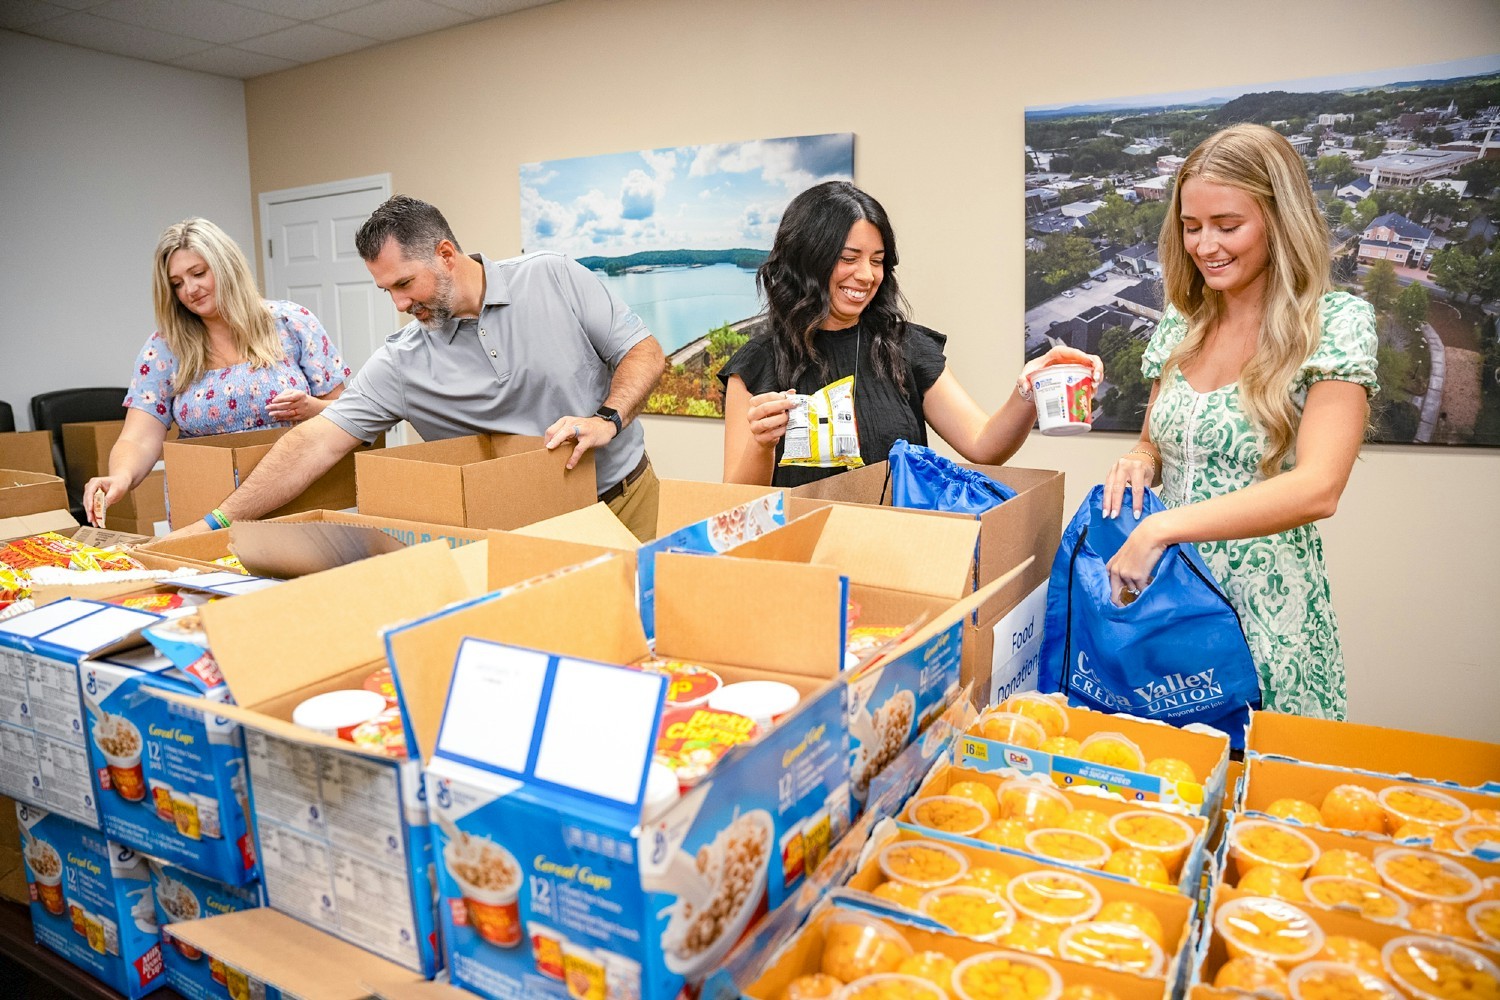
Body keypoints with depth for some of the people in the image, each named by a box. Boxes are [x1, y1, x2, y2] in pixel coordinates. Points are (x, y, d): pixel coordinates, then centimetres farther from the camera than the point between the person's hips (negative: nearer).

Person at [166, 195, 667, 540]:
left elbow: (643, 351, -5)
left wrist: (607, 419, -22)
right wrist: (215, 524, -11)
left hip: (624, 500, -1)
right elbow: (316, 444, -7)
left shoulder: (554, 277, -6)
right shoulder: (400, 363, -5)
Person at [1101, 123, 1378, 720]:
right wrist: (1139, 461, -6)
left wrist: (1159, 529, -27)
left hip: (1266, 615, -4)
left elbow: (1317, 488, -21)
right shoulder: (1180, 324, 6)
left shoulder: (1337, 323, -10)